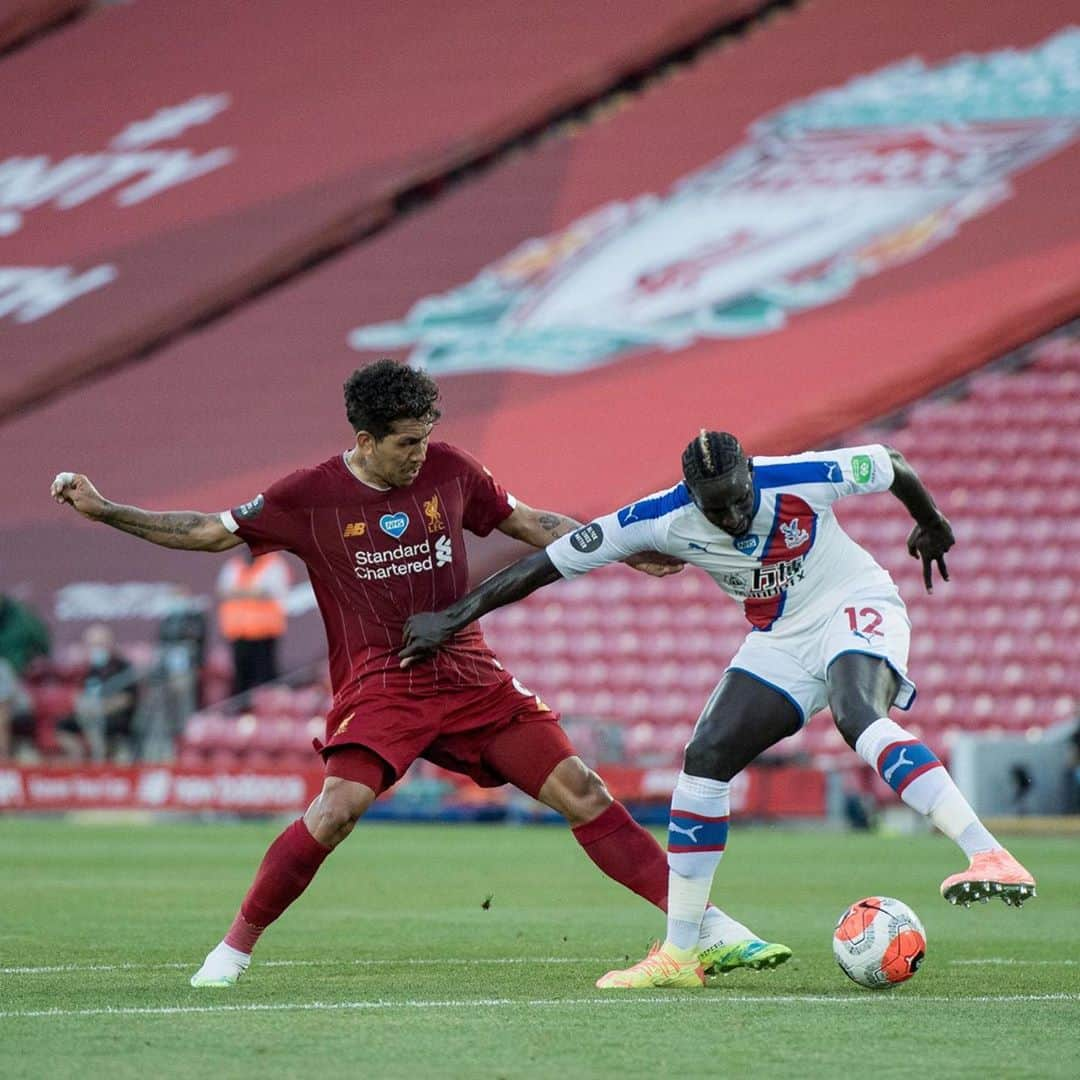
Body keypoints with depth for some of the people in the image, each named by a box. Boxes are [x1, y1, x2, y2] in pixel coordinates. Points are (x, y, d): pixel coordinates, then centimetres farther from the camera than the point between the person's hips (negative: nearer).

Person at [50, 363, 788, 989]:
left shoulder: (447, 469, 1)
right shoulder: (311, 498, -6)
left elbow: (530, 524, 13)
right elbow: (211, 533, 1)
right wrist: (104, 512, -7)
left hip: (471, 675, 3)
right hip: (380, 686, -3)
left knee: (580, 791, -4)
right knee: (336, 811, -25)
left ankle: (705, 926, -1)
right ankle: (235, 949, -10)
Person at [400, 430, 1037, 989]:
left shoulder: (801, 479, -25)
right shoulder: (663, 519, -18)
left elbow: (893, 468, -5)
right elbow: (551, 562, -12)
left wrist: (931, 525, 15)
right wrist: (453, 618, -13)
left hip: (855, 606, -5)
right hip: (782, 639, 5)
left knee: (858, 717, -35)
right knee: (707, 757, -7)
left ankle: (990, 857, -42)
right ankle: (679, 954, 2)